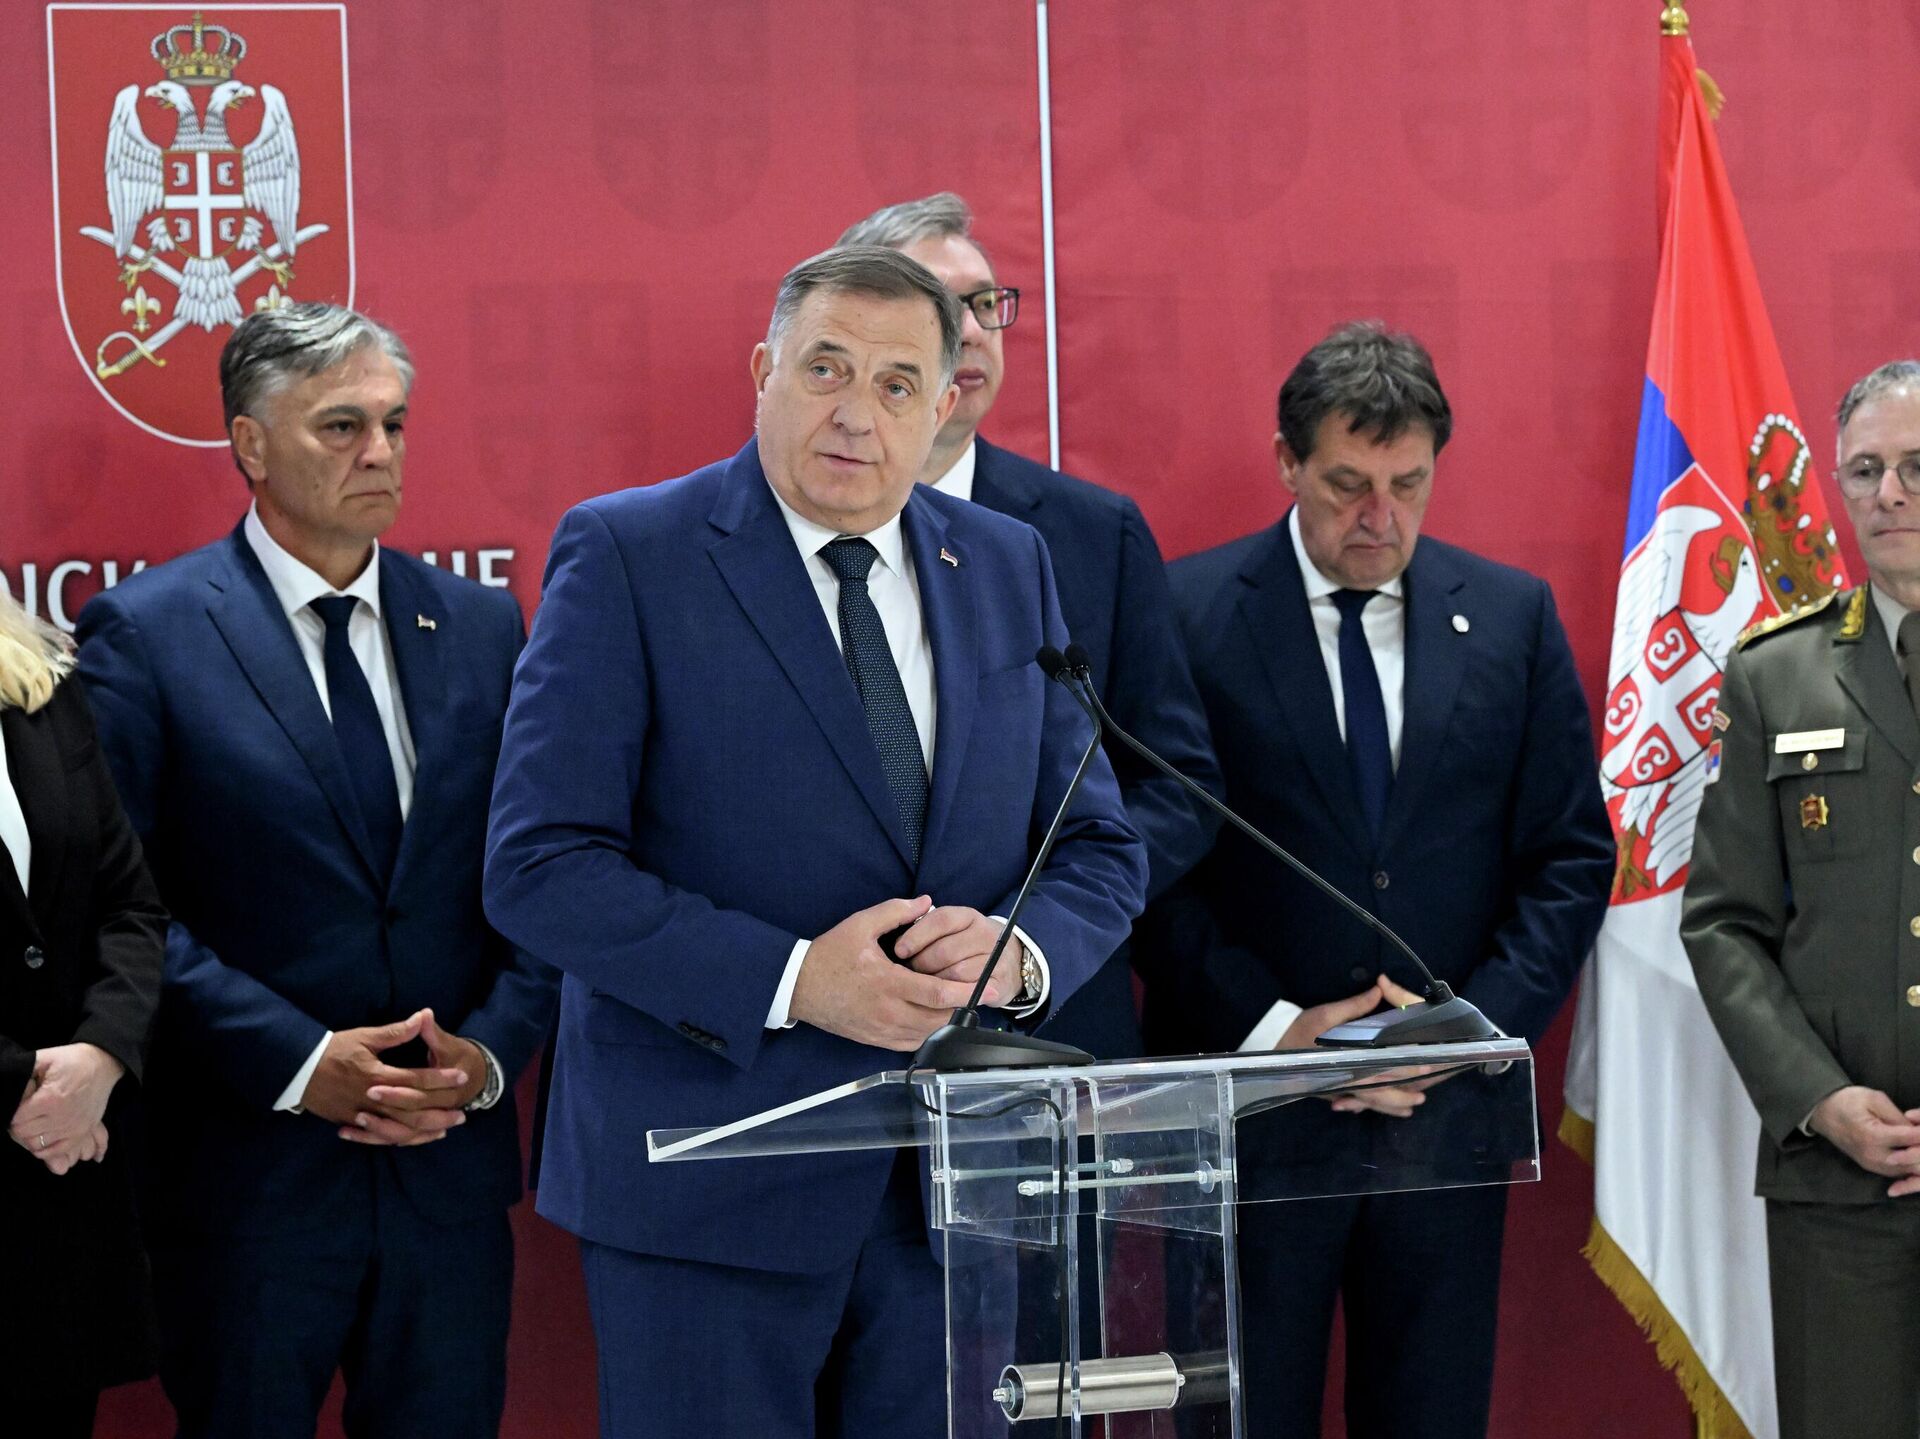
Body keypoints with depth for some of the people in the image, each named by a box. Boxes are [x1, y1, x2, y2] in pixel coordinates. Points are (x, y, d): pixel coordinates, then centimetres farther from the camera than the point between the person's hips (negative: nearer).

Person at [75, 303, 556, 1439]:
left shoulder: (482, 629, 9)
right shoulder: (144, 634, -4)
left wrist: (491, 1053, -7)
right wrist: (296, 1061, -18)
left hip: (452, 1168, 4)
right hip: (248, 1176, -3)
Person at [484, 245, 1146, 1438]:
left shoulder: (1011, 568, 10)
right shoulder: (628, 557, -5)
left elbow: (1101, 848, 12)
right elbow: (540, 867, -12)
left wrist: (1020, 954, -11)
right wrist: (789, 981, -20)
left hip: (957, 1185, 4)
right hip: (708, 1181, -4)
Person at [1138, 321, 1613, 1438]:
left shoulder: (1515, 616, 7)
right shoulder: (1185, 613, -3)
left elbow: (1573, 854, 6)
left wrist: (1481, 1025, -7)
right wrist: (1270, 1027, -14)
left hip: (1448, 1110, 3)